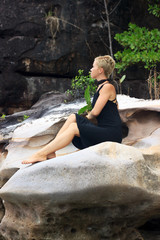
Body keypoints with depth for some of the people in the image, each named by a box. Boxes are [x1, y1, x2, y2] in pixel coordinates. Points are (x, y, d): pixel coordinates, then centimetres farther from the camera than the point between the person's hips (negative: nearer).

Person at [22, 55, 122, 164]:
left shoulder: (108, 87, -11)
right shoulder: (100, 87, 19)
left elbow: (95, 112, -13)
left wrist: (87, 118, 6)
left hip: (111, 133, -9)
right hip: (102, 130, 9)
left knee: (74, 127, -19)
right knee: (73, 117, -3)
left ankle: (41, 154, -21)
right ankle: (51, 152, -10)